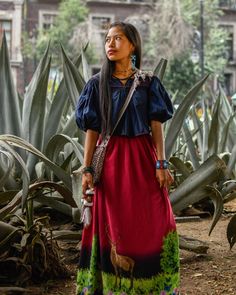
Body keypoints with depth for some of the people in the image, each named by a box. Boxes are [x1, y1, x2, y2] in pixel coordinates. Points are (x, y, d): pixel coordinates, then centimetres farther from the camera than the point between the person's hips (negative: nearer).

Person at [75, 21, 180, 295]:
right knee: (114, 226, 3)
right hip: (111, 159, 0)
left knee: (151, 225, 1)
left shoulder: (148, 82, 4)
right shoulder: (97, 84, 4)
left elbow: (156, 126, 2)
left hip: (142, 158, 0)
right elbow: (92, 129, 2)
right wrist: (87, 169, -4)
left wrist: (161, 164, -7)